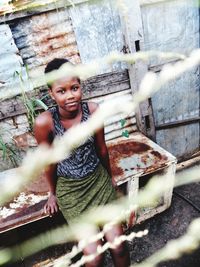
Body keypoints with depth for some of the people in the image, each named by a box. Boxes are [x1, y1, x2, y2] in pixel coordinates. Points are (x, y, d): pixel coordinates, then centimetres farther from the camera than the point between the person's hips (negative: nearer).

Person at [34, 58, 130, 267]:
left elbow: (102, 149, -1)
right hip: (70, 189, -1)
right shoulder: (44, 122, -22)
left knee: (118, 245, 1)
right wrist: (53, 193, 9)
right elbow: (49, 162, -7)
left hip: (98, 180, 2)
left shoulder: (93, 110, -16)